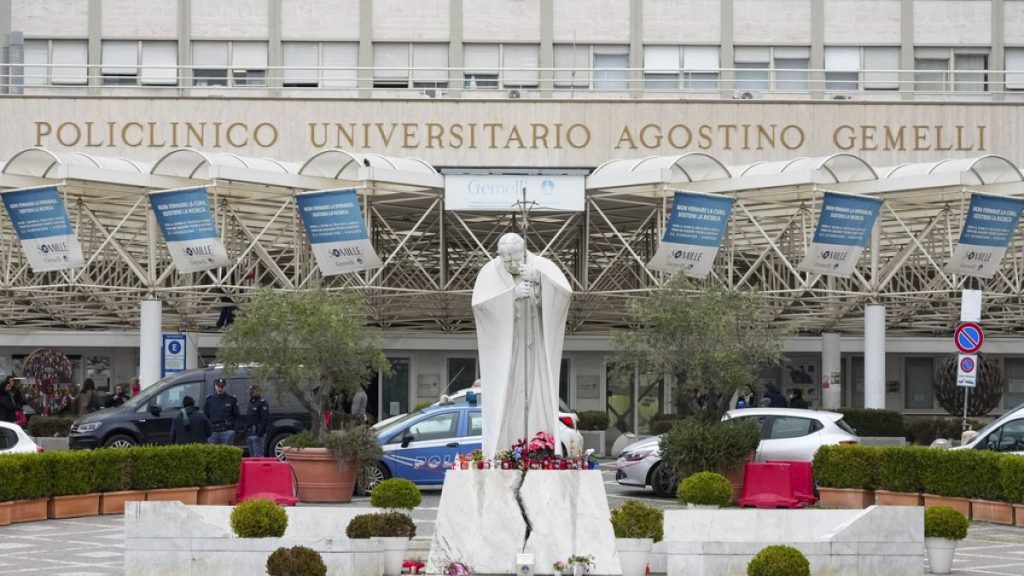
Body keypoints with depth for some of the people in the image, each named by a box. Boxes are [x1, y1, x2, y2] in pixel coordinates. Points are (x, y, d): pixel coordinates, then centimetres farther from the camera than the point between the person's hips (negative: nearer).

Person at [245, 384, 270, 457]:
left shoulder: (262, 403, -7)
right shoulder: (251, 403, 21)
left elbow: (265, 419, -16)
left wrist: (260, 433, -23)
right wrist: (246, 433, 20)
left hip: (257, 434, -10)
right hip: (250, 434, 10)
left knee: (258, 455, -13)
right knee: (252, 455, 11)